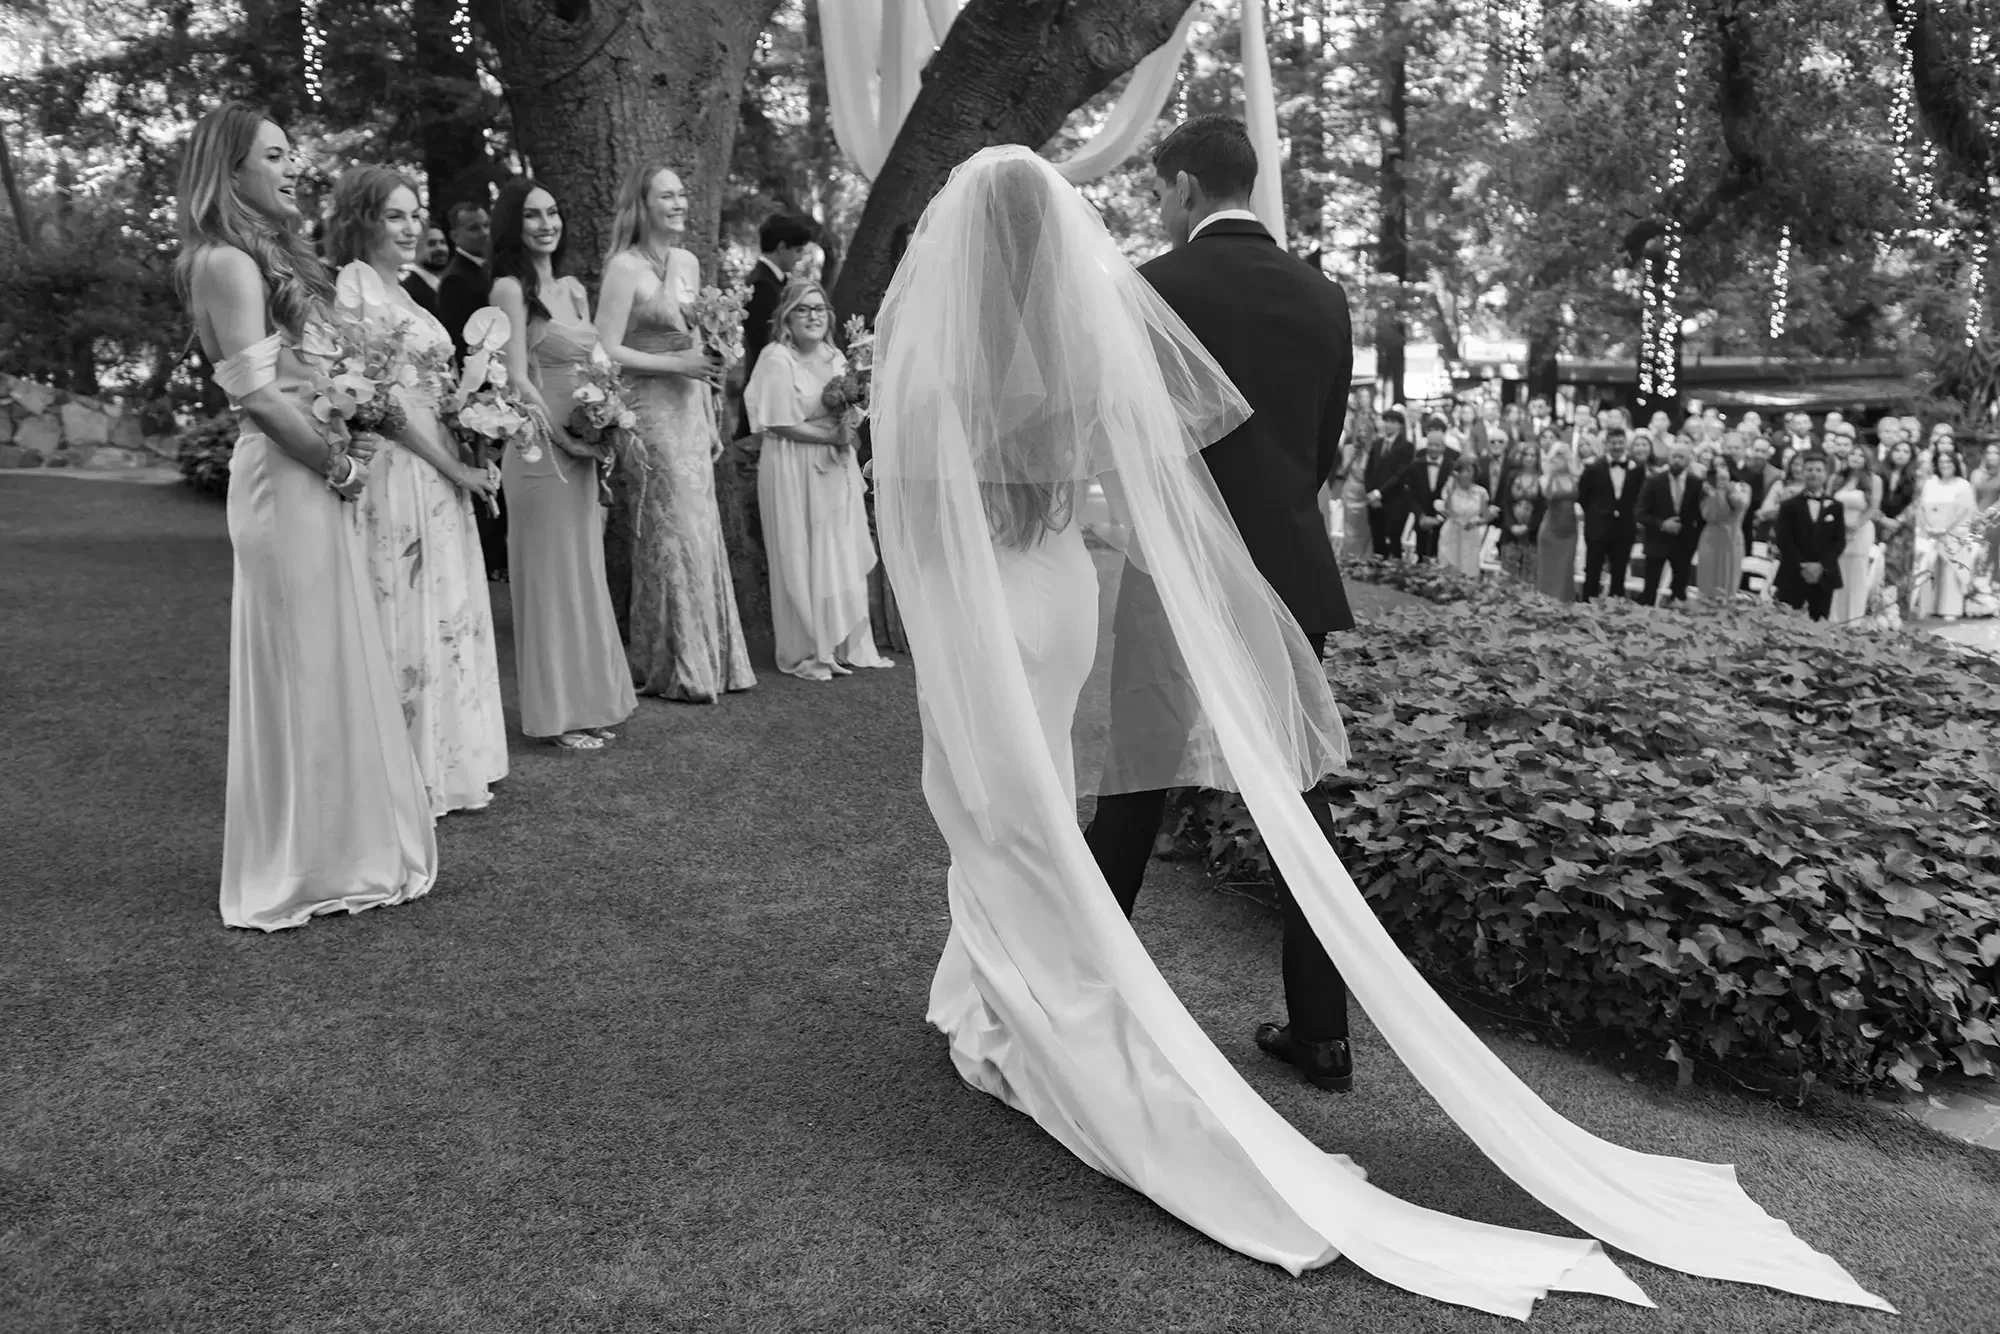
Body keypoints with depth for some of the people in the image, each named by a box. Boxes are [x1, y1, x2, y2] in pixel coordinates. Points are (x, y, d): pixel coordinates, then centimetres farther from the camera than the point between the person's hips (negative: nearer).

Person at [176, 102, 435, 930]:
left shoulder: (267, 256, 17)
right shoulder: (227, 262, -12)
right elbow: (257, 395, -18)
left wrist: (347, 444, 5)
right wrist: (339, 465, -10)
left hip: (312, 481, 9)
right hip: (286, 481, -9)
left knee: (327, 665, 15)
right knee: (303, 667, 0)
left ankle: (329, 846, 27)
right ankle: (303, 867, 13)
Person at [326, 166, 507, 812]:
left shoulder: (398, 291, 17)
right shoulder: (355, 288, -10)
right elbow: (384, 398, -16)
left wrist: (467, 463, 7)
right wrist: (455, 467, -15)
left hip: (440, 472, 9)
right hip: (397, 470, -9)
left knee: (447, 614, 12)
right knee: (407, 616, -2)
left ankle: (447, 765, 22)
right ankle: (412, 777, 8)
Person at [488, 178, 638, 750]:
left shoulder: (573, 288, 13)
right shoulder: (511, 287, -8)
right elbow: (517, 377, -14)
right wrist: (564, 438, -17)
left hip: (581, 450, 7)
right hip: (540, 447, -7)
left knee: (583, 572, 12)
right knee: (550, 575, 0)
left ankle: (588, 701, 23)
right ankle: (557, 713, 10)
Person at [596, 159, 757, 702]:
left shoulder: (688, 262, 13)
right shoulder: (625, 268, -8)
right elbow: (606, 352, -13)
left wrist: (711, 422, 16)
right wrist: (676, 364, -15)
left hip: (691, 414, 7)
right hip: (651, 414, -7)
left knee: (701, 535, 8)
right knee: (668, 539, -3)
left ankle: (709, 661, 18)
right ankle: (671, 669, 8)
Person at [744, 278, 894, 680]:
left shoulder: (835, 357, 11)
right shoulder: (776, 359, -11)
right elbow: (781, 425, -15)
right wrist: (832, 435, -14)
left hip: (836, 468, 7)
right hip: (794, 470, -7)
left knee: (844, 557, 8)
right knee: (803, 560, 0)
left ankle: (846, 645, 18)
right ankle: (806, 652, 9)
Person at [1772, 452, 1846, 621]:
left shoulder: (1835, 506, 11)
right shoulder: (1789, 506, 4)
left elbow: (1840, 541, 4)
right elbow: (1783, 541, -4)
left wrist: (1821, 566, -11)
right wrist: (1802, 566, -14)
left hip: (1824, 577, 2)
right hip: (1792, 576, -2)